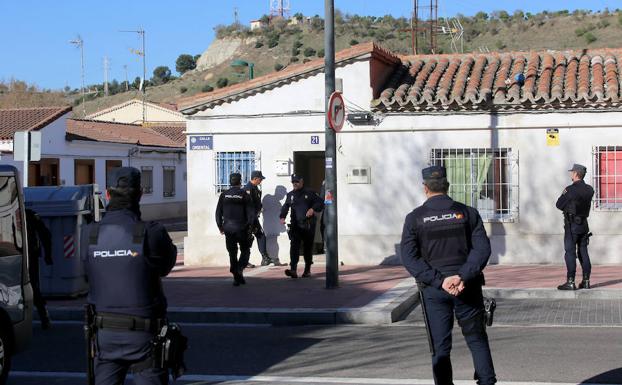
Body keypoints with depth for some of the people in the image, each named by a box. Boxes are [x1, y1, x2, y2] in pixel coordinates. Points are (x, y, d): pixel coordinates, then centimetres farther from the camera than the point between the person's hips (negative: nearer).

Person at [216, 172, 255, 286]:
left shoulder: (224, 195, 3)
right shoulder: (244, 195, -5)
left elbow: (218, 212, 5)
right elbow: (251, 212, -7)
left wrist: (220, 227, 14)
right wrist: (249, 226, 3)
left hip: (228, 229, 2)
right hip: (242, 228, -2)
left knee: (232, 253, 9)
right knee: (245, 251, 11)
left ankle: (236, 277, 9)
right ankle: (240, 269, -12)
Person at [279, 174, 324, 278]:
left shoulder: (309, 193, 4)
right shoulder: (290, 195, 13)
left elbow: (320, 203, 4)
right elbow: (285, 207, 15)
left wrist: (313, 209, -14)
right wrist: (282, 217, -3)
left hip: (308, 226, -1)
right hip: (295, 226, 1)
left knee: (308, 248, 7)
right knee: (294, 246, -14)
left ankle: (307, 270, 20)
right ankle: (293, 270, -23)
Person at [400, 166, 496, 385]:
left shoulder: (415, 218, -1)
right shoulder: (467, 213, 2)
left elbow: (409, 257, -9)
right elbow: (482, 248, -8)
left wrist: (439, 280, -14)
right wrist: (463, 276, -16)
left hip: (433, 290, -1)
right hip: (467, 286, 1)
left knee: (440, 348, 6)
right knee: (476, 339, 14)